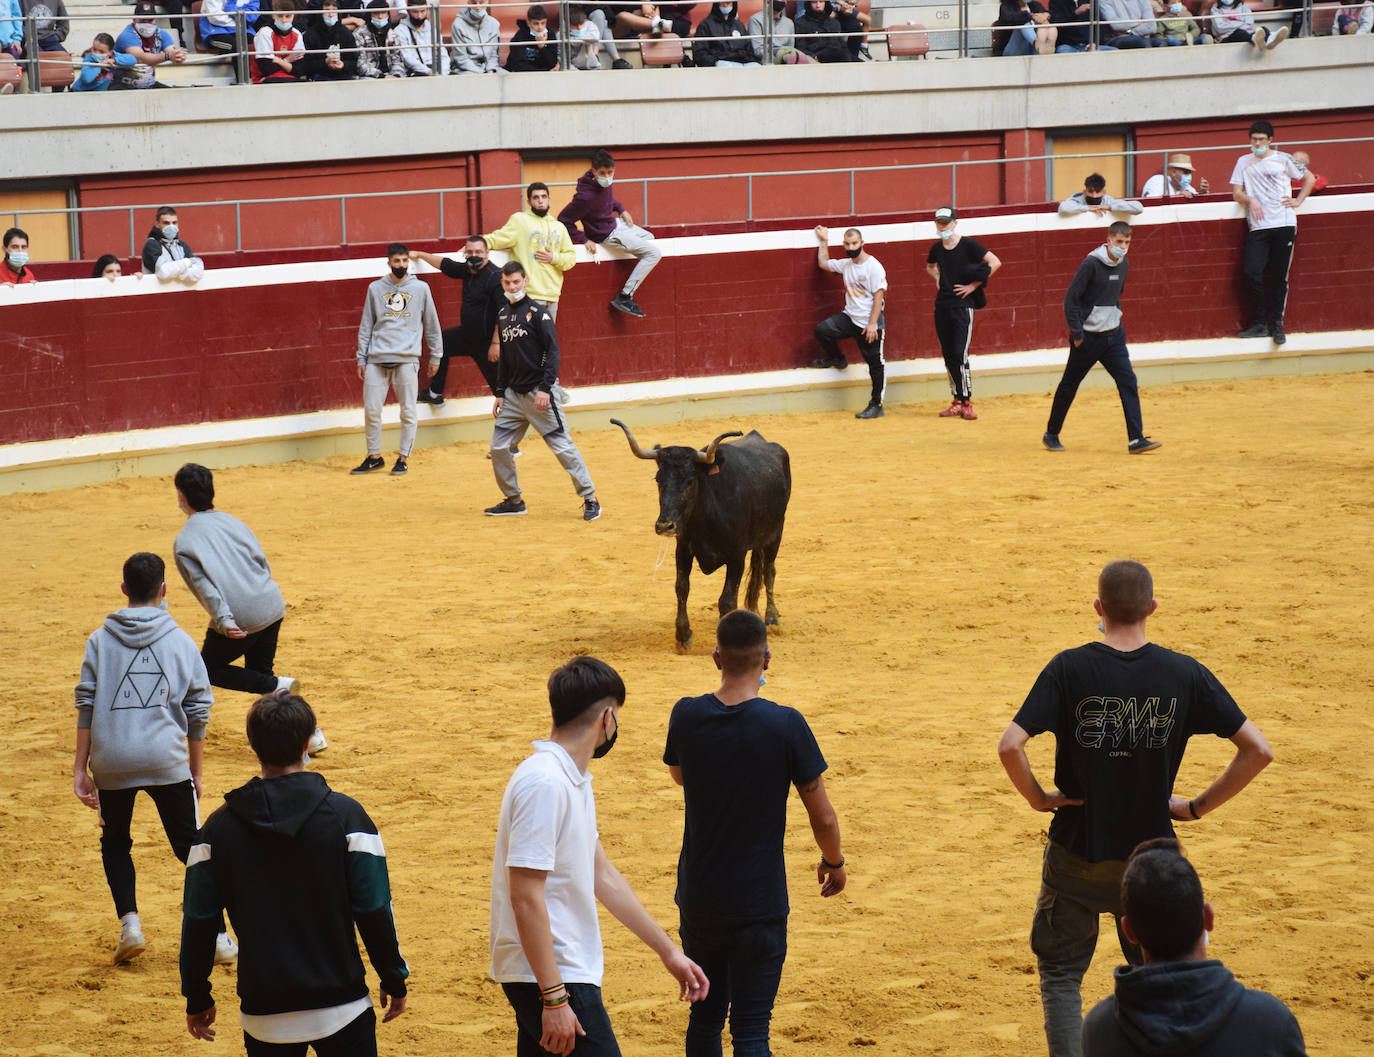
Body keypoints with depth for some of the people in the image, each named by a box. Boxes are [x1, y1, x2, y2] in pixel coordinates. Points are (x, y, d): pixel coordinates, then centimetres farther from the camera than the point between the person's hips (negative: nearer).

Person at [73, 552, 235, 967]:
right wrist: (196, 773, 14)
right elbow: (198, 713, 5)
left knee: (114, 843, 21)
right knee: (191, 847, 10)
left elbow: (86, 706, 0)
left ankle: (129, 919, 2)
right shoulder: (181, 642, 4)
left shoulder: (100, 640, 3)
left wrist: (80, 770, 3)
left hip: (111, 762, 1)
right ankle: (216, 937, 6)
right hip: (167, 761, -1)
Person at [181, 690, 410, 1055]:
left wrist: (197, 997, 13)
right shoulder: (345, 815, -8)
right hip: (342, 1009, -2)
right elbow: (373, 911, -7)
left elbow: (197, 921, 2)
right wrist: (394, 980, 6)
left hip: (263, 1016, 2)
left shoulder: (220, 826, -1)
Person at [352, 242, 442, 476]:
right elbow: (366, 326, 12)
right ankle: (374, 456, 13)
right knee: (371, 410, 0)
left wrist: (435, 355, 13)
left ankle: (403, 457, 9)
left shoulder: (420, 288, 6)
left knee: (408, 412, -1)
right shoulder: (375, 289, 9)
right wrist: (361, 358, 7)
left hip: (407, 358, -1)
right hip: (377, 358, 1)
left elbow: (431, 324, 13)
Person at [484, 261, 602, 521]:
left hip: (539, 392, -7)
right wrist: (500, 392, 16)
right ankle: (513, 500, 20)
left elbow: (553, 351, -13)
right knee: (499, 447, 5)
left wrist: (545, 389, -21)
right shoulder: (503, 314, 13)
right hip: (513, 393, 7)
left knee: (562, 445, -7)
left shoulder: (538, 312, -8)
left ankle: (590, 499, -1)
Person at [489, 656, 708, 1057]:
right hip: (550, 978, -10)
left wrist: (668, 952, 22)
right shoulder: (544, 783, -18)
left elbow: (603, 876, 21)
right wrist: (555, 998, -23)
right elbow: (525, 896, -22)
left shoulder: (573, 780, 14)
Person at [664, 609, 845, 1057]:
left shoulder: (686, 716, -6)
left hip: (698, 899, 4)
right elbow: (823, 818, -9)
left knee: (705, 1016, 19)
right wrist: (833, 862, 11)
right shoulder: (785, 725, -16)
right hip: (759, 903, -4)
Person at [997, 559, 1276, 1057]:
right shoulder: (1185, 674, -8)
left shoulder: (1070, 669, -13)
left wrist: (1038, 797, -6)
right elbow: (1257, 750, -8)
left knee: (1060, 975, 15)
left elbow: (1010, 745, -23)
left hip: (1077, 852, -2)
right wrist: (1198, 806, 0)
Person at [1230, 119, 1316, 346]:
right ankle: (1259, 324, -1)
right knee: (1252, 273, -13)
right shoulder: (1244, 162, 14)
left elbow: (1309, 179, 18)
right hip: (1258, 226, 1)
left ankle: (1276, 325, 8)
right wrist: (1251, 200, -11)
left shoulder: (1283, 160, 9)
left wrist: (1298, 201, 6)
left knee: (1280, 277, -1)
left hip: (1284, 224, -1)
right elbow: (1236, 192, 9)